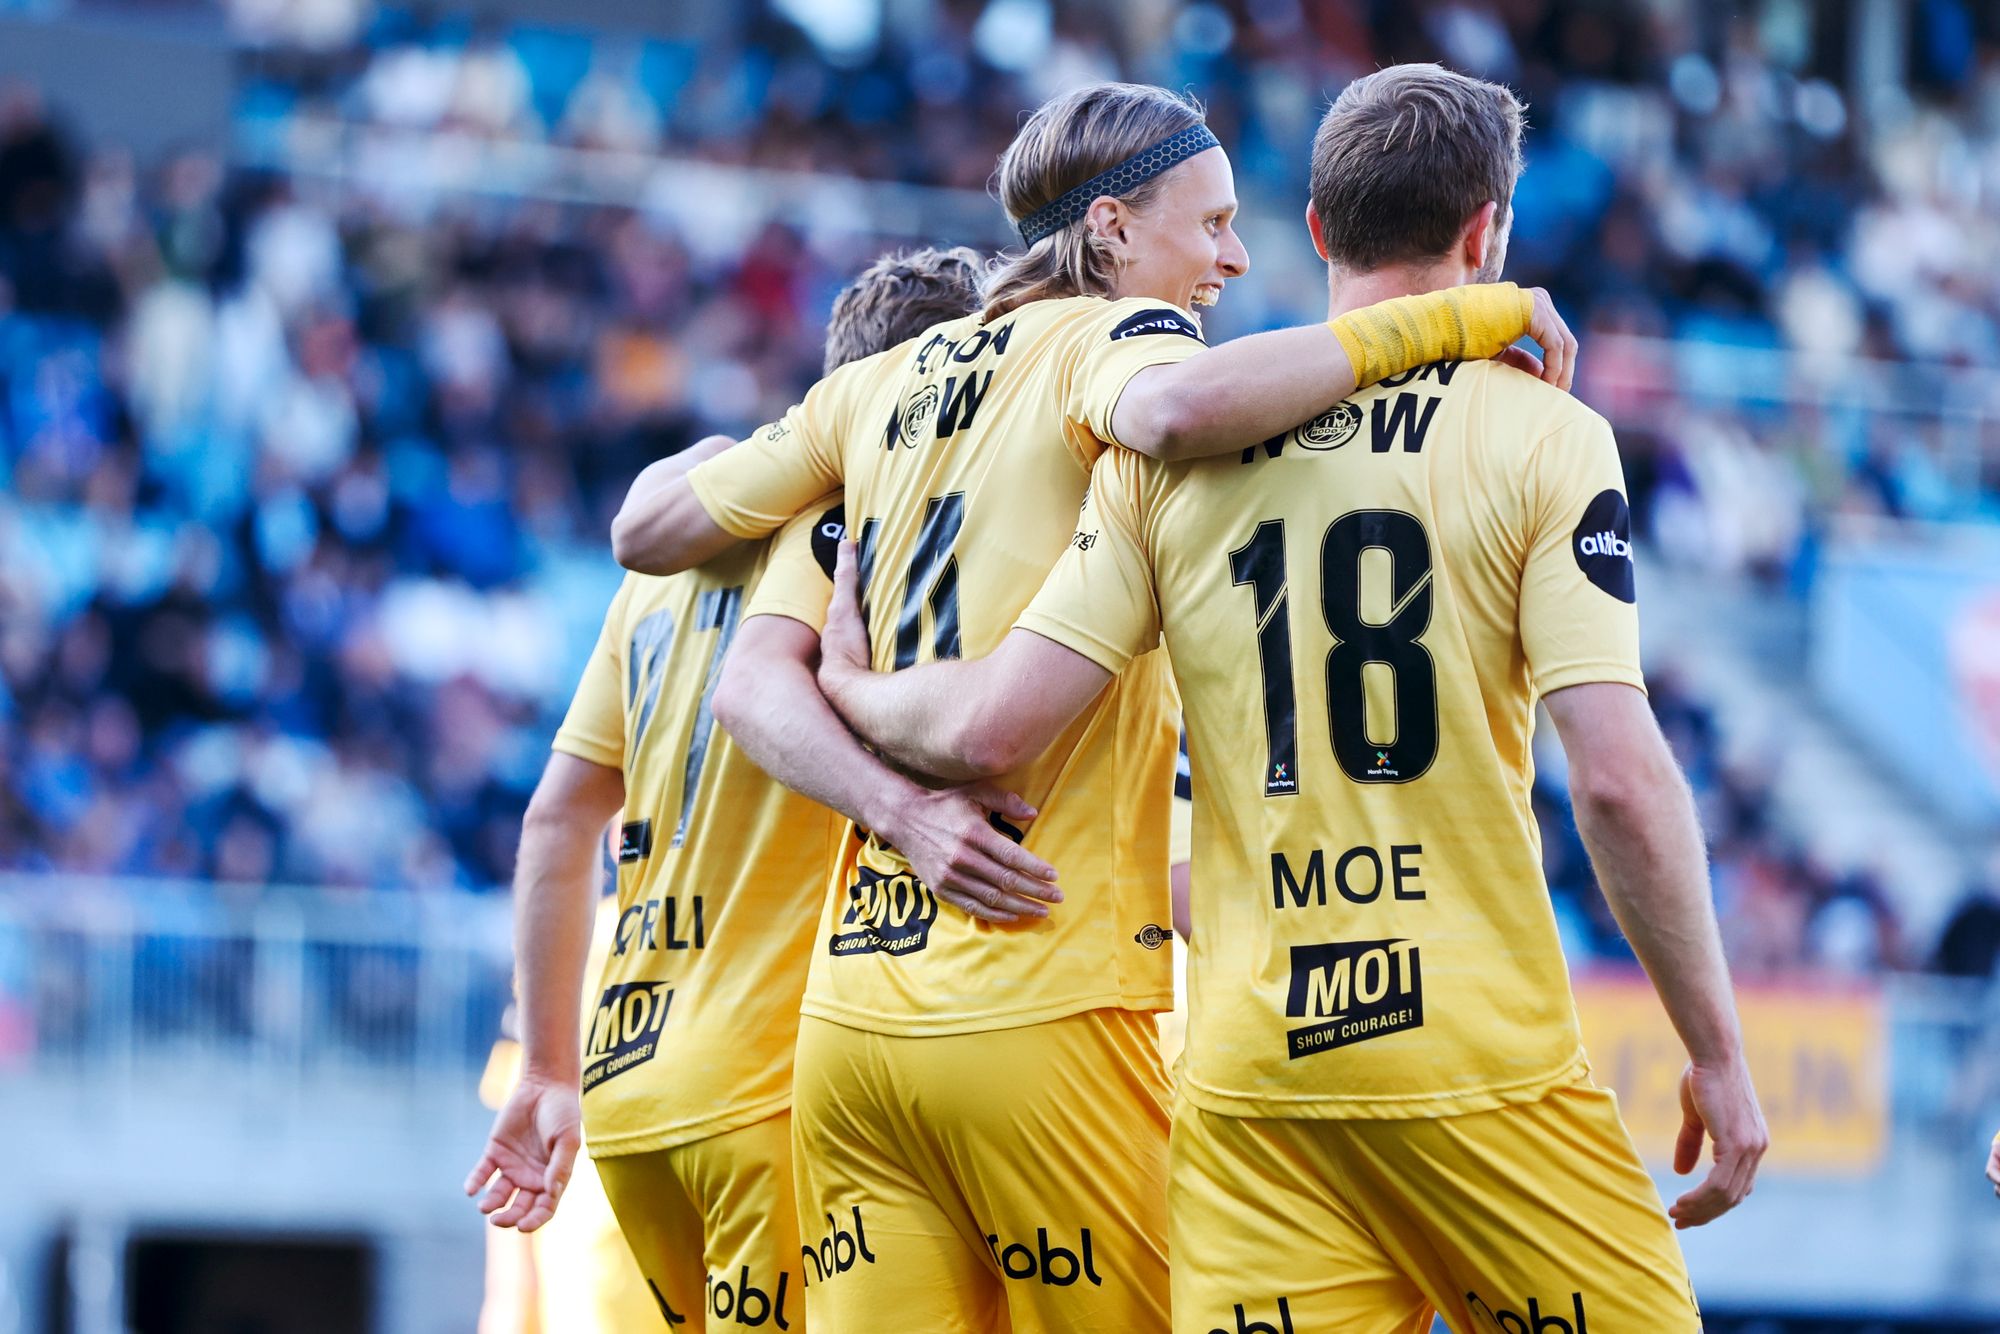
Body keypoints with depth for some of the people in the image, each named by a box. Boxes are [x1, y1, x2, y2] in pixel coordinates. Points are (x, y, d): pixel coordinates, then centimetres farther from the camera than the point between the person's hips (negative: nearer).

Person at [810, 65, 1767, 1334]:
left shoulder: (1170, 451, 6)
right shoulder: (1543, 433, -3)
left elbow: (989, 730, -1)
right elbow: (1619, 779, -10)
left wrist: (853, 688, 21)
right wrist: (1718, 1052, -2)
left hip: (1251, 1077, 3)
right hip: (1480, 1060, -3)